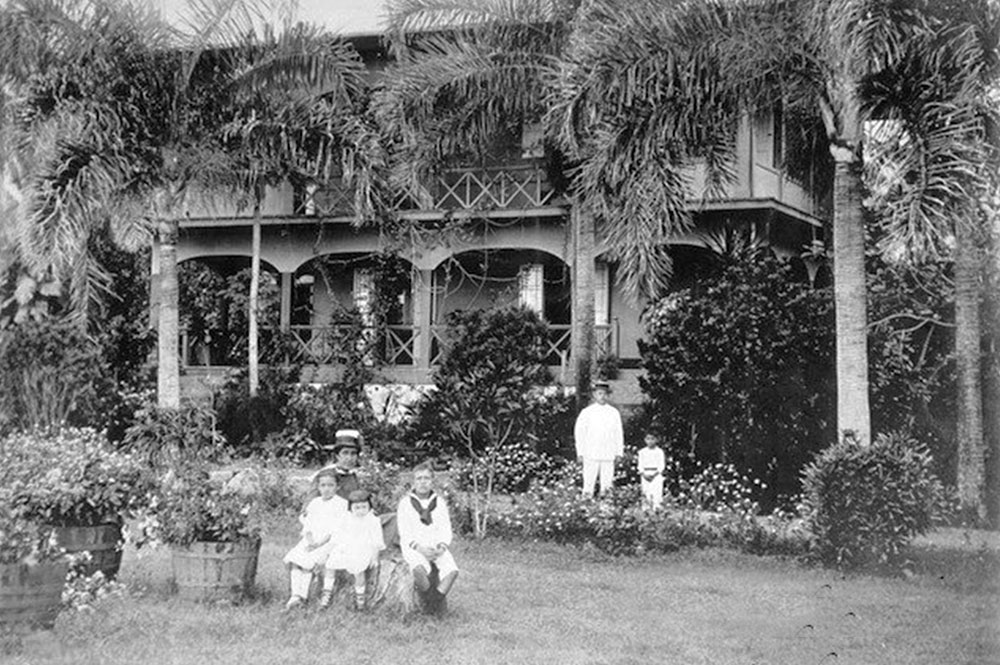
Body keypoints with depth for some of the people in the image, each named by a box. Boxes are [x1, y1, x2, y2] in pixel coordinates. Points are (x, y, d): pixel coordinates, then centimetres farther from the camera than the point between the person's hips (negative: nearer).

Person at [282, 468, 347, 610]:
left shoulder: (341, 504, 0)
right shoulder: (314, 503, 18)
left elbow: (336, 529, -8)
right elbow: (308, 526, 14)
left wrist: (319, 544, -16)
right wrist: (309, 541, -8)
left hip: (329, 541, -5)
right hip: (311, 540, 5)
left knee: (308, 562, -28)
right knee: (292, 560, -20)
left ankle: (302, 596, -20)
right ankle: (295, 595, -23)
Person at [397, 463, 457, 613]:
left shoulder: (440, 502, 11)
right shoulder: (405, 503, 3)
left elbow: (446, 530, 7)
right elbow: (405, 534, -3)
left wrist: (442, 547, -14)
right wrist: (421, 549, -19)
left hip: (437, 548, 3)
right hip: (413, 548, -3)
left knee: (452, 570, -29)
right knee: (420, 570, -37)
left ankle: (435, 600, -19)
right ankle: (436, 601, -17)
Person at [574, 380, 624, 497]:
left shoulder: (614, 413, 9)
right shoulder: (587, 412, 3)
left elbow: (618, 433, 13)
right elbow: (579, 432, 6)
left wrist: (619, 452, 7)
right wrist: (580, 452, 1)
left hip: (608, 456, 2)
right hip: (591, 455, -2)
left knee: (607, 482, -2)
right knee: (589, 482, -7)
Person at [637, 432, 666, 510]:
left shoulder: (659, 451, 1)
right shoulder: (642, 452, 8)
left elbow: (662, 465, -1)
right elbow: (640, 465, 7)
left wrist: (654, 474, -13)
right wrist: (644, 474, -10)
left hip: (656, 474, -2)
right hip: (645, 475, 2)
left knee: (657, 494, -11)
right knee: (646, 494, -2)